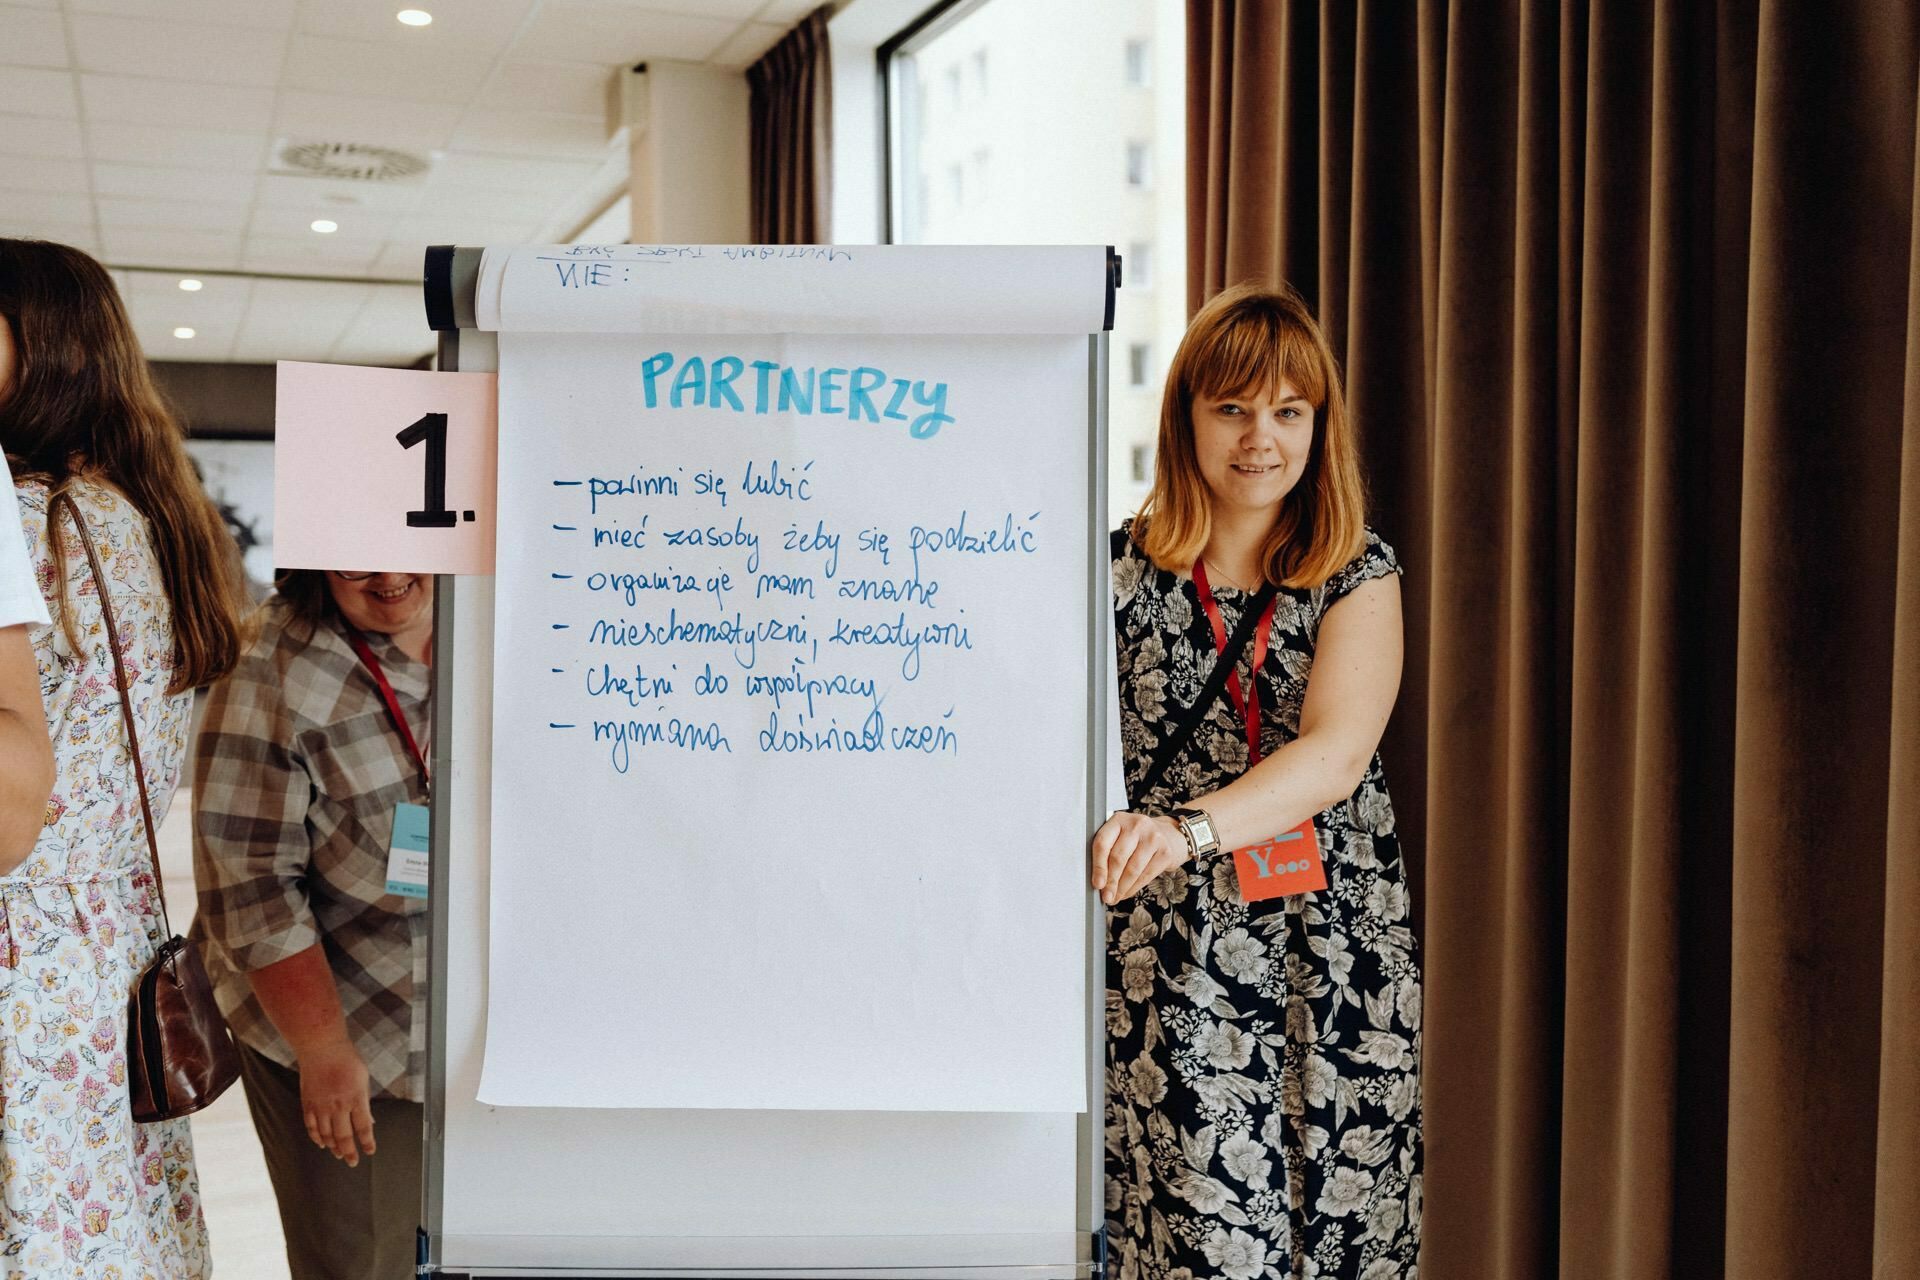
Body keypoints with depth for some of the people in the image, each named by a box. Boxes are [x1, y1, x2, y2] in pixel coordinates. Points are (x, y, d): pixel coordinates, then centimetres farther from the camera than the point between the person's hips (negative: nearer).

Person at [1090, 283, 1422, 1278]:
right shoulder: (1122, 569, 2)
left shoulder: (1360, 574, 1)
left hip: (1333, 961, 1)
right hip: (1169, 964, -1)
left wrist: (1185, 828, -30)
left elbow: (1336, 753, -15)